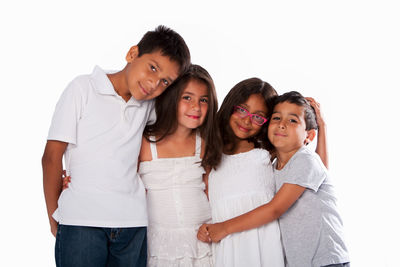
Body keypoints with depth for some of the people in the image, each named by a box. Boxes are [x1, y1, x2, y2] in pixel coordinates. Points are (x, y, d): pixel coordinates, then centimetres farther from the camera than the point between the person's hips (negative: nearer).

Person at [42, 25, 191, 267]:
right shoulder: (84, 89, 2)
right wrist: (54, 218, 1)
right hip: (81, 222, -4)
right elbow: (52, 156, 0)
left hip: (133, 223, 4)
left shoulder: (150, 105, 14)